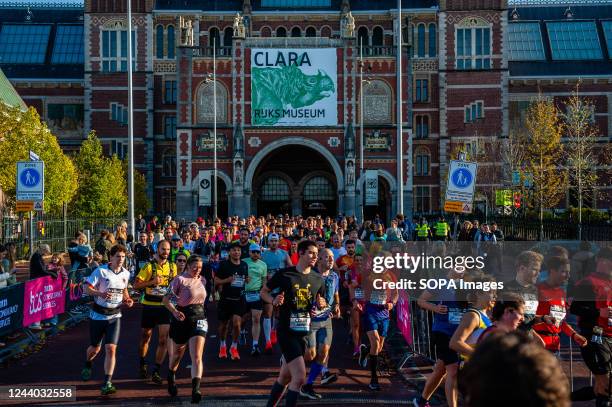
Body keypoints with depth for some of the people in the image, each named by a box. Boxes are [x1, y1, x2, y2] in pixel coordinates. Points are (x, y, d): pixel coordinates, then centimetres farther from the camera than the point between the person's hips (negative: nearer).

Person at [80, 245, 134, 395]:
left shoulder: (126, 274, 3)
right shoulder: (101, 271, -11)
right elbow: (87, 288, -14)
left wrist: (127, 299, 1)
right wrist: (101, 294, -31)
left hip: (115, 316, 2)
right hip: (98, 315, -2)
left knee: (111, 349, -11)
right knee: (95, 348, 15)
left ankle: (107, 383, -8)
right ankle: (87, 366, 49)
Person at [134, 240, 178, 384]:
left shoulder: (173, 267, 4)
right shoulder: (149, 266, -7)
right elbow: (136, 285, -11)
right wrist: (152, 282, -22)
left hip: (165, 307, 2)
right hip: (149, 306, -2)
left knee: (164, 339, -8)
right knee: (145, 337, 13)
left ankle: (156, 372, 1)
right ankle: (143, 365, 38)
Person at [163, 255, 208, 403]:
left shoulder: (202, 280, 8)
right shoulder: (180, 279, -10)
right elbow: (166, 299, -15)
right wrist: (175, 312, -30)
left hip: (199, 318, 3)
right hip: (182, 319, -3)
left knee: (197, 356, -12)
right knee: (177, 354, 17)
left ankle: (195, 390, -19)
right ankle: (171, 377, 47)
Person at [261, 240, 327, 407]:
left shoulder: (318, 279, 6)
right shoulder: (284, 274, -7)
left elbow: (321, 303, 18)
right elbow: (264, 291, 3)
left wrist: (322, 304, -6)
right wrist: (274, 300, -17)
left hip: (304, 332, 6)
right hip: (286, 331, -6)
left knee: (285, 377, 16)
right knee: (300, 376, -15)